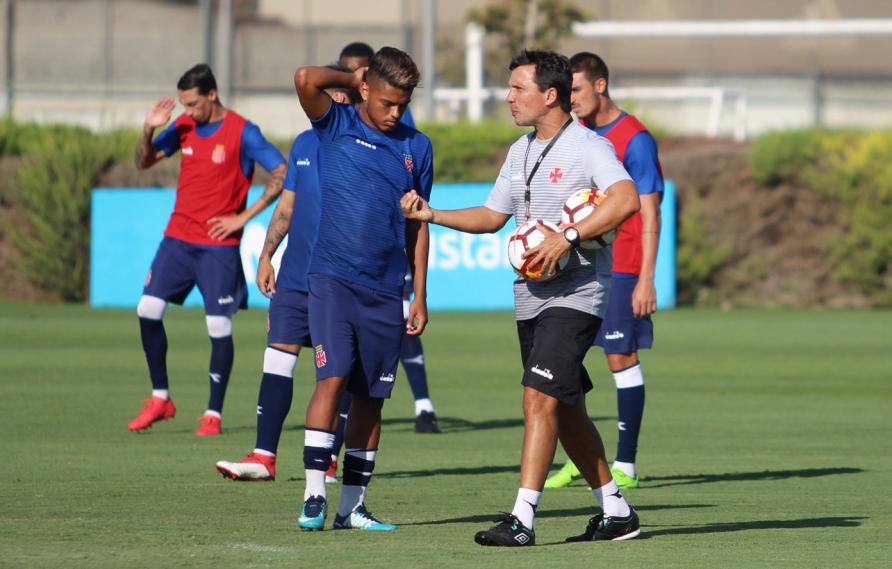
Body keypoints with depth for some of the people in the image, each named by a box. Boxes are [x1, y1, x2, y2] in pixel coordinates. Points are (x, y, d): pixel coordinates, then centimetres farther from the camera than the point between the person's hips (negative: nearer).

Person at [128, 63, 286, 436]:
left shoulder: (243, 132, -9)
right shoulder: (184, 126, 7)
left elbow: (282, 175, -11)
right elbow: (144, 162, 14)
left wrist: (243, 217, -13)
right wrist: (148, 130, -7)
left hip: (219, 245, -5)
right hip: (178, 237, 5)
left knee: (219, 328, -4)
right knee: (148, 309, -5)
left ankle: (213, 414, 4)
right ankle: (160, 398, 8)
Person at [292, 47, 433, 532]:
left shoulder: (416, 147, 10)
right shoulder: (336, 125, 1)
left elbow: (418, 226, 14)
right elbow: (306, 79, -19)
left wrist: (420, 298, 12)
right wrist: (353, 79, -2)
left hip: (385, 290, 4)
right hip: (333, 276, -4)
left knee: (371, 397, 5)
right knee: (332, 378, -17)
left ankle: (352, 505, 13)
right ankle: (313, 497, -17)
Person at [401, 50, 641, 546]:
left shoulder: (589, 147, -11)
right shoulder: (520, 152, 15)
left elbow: (626, 199, -27)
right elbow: (492, 216, 24)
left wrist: (568, 238, -31)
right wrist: (431, 215, 12)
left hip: (574, 296, -9)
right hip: (530, 298, 9)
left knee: (540, 397, -18)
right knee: (566, 411, 12)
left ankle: (523, 519, -20)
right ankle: (616, 512, 23)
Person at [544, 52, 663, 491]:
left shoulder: (635, 139, -8)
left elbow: (649, 214, -9)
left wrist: (646, 280, -14)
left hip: (618, 269, -6)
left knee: (622, 360, -3)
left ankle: (625, 466, 2)